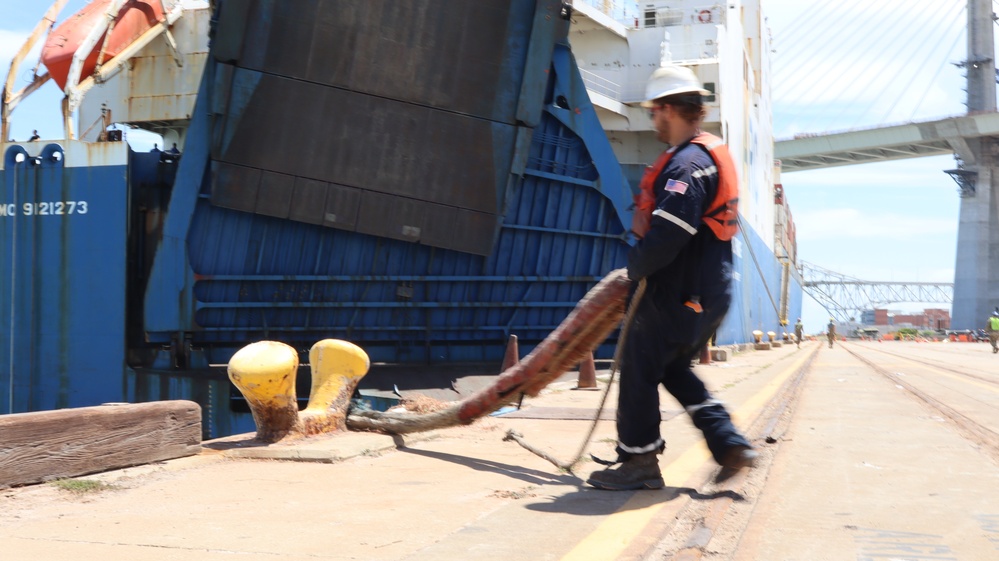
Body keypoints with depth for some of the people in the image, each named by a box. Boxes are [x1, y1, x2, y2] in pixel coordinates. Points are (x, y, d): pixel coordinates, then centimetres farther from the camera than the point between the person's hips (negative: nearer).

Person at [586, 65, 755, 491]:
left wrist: (635, 268, -9)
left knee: (640, 367, 1)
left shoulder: (686, 164, -19)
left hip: (678, 294, -10)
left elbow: (666, 237, -27)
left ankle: (638, 460, 9)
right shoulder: (714, 153, 14)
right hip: (710, 291, 10)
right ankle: (729, 445, 17)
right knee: (674, 368, 21)